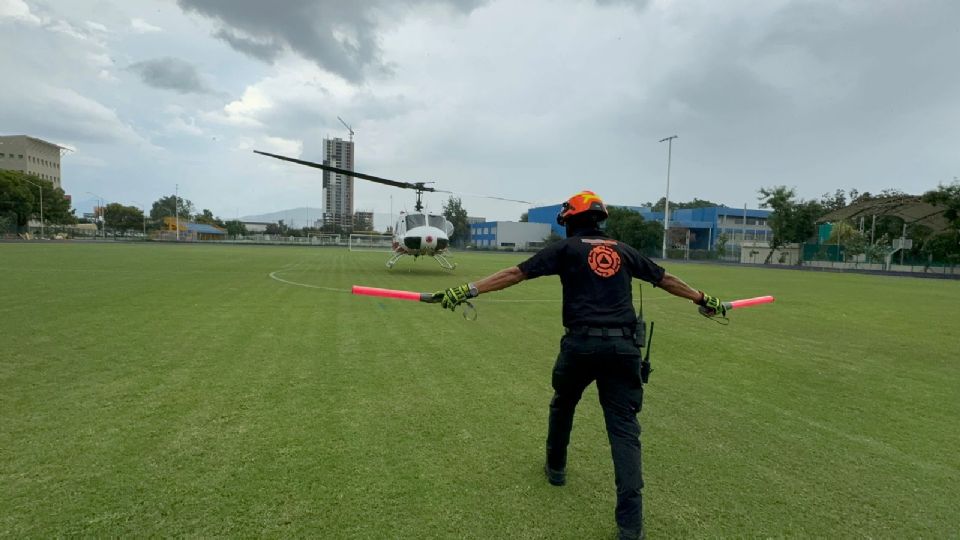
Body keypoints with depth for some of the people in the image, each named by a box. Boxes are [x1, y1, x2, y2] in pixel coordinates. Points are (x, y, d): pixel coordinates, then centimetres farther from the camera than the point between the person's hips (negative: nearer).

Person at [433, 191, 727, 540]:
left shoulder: (566, 248, 4)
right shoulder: (623, 250, 15)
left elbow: (515, 273, -4)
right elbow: (665, 279, 24)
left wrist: (467, 290, -6)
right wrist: (703, 299, 39)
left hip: (582, 343, -2)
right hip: (623, 346, 3)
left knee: (562, 405, 24)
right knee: (624, 426, 4)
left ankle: (556, 468, 43)